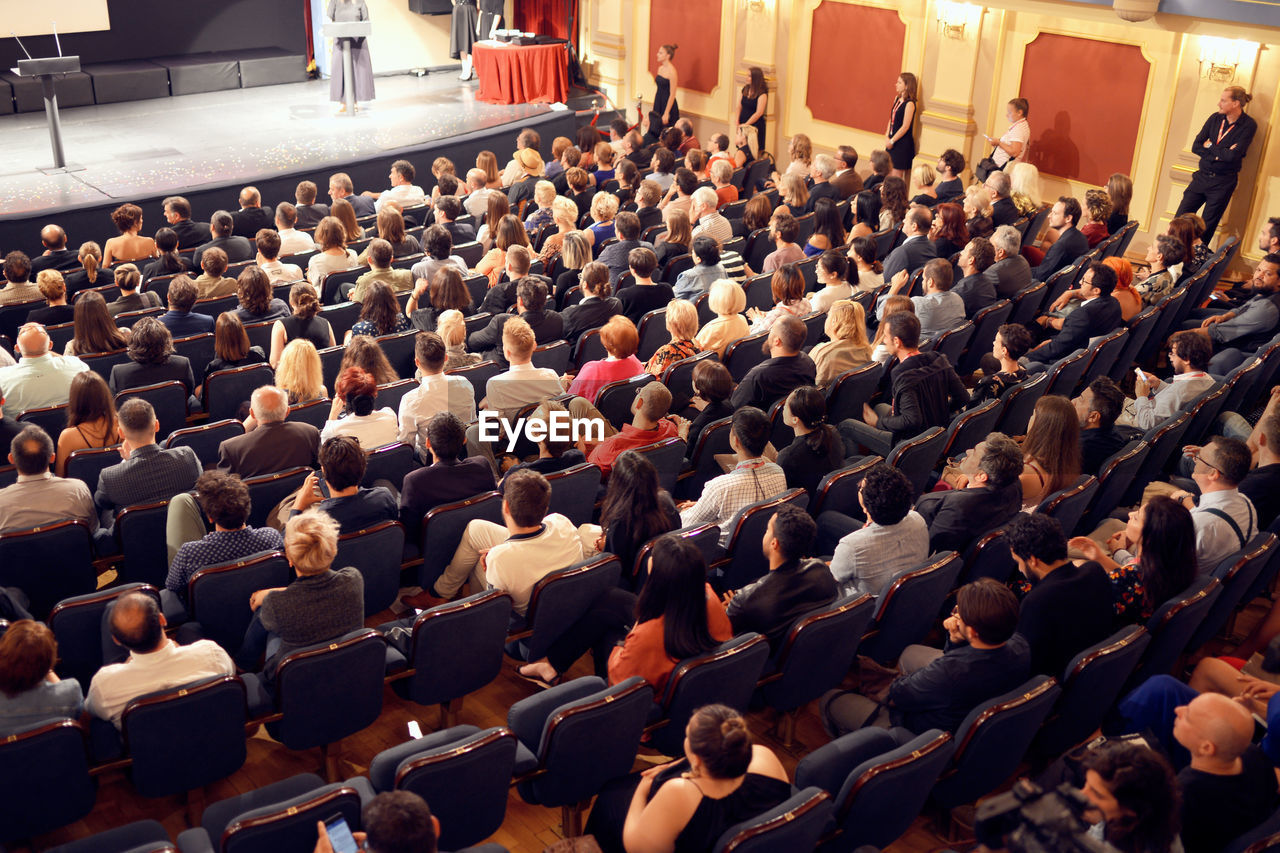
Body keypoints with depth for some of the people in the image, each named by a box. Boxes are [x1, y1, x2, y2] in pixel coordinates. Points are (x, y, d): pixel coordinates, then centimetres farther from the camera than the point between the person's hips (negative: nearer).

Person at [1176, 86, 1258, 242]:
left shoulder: (1248, 125, -8)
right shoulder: (1215, 118, 6)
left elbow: (1233, 155, -19)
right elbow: (1196, 146, 0)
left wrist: (1210, 146, -5)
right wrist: (1219, 154, -13)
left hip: (1222, 183, -4)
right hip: (1202, 177, 5)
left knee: (1206, 229, 2)